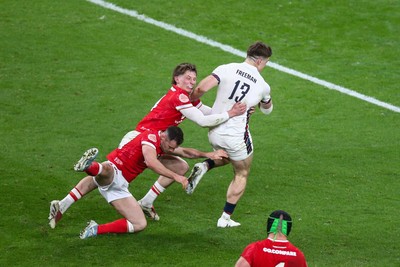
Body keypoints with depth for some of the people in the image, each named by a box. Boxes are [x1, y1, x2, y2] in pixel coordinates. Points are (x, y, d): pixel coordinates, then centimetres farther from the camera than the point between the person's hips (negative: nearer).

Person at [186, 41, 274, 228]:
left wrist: (189, 101, 0)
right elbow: (267, 109, 17)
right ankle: (225, 218, 14)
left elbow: (201, 88, -18)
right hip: (237, 137, -3)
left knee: (227, 157, 35)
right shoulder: (263, 85, -4)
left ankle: (204, 167, 4)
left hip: (214, 133, 3)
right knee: (241, 175, 18)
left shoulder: (226, 69, -6)